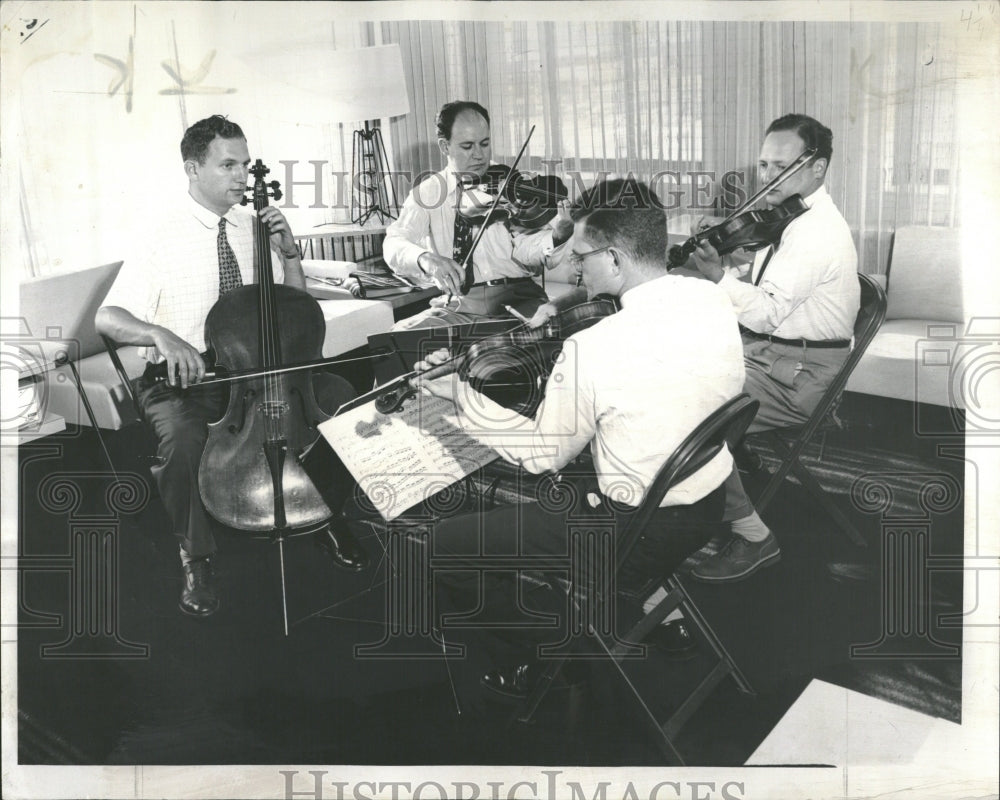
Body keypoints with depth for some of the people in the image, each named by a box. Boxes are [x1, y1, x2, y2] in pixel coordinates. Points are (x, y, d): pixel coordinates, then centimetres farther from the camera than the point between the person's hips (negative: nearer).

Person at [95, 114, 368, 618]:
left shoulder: (253, 227, 6)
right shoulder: (164, 237, -10)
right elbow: (108, 317, -15)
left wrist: (289, 252, -7)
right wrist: (162, 335, -34)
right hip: (183, 376, -4)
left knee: (338, 395, -18)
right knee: (182, 438, -36)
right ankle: (196, 557, -8)